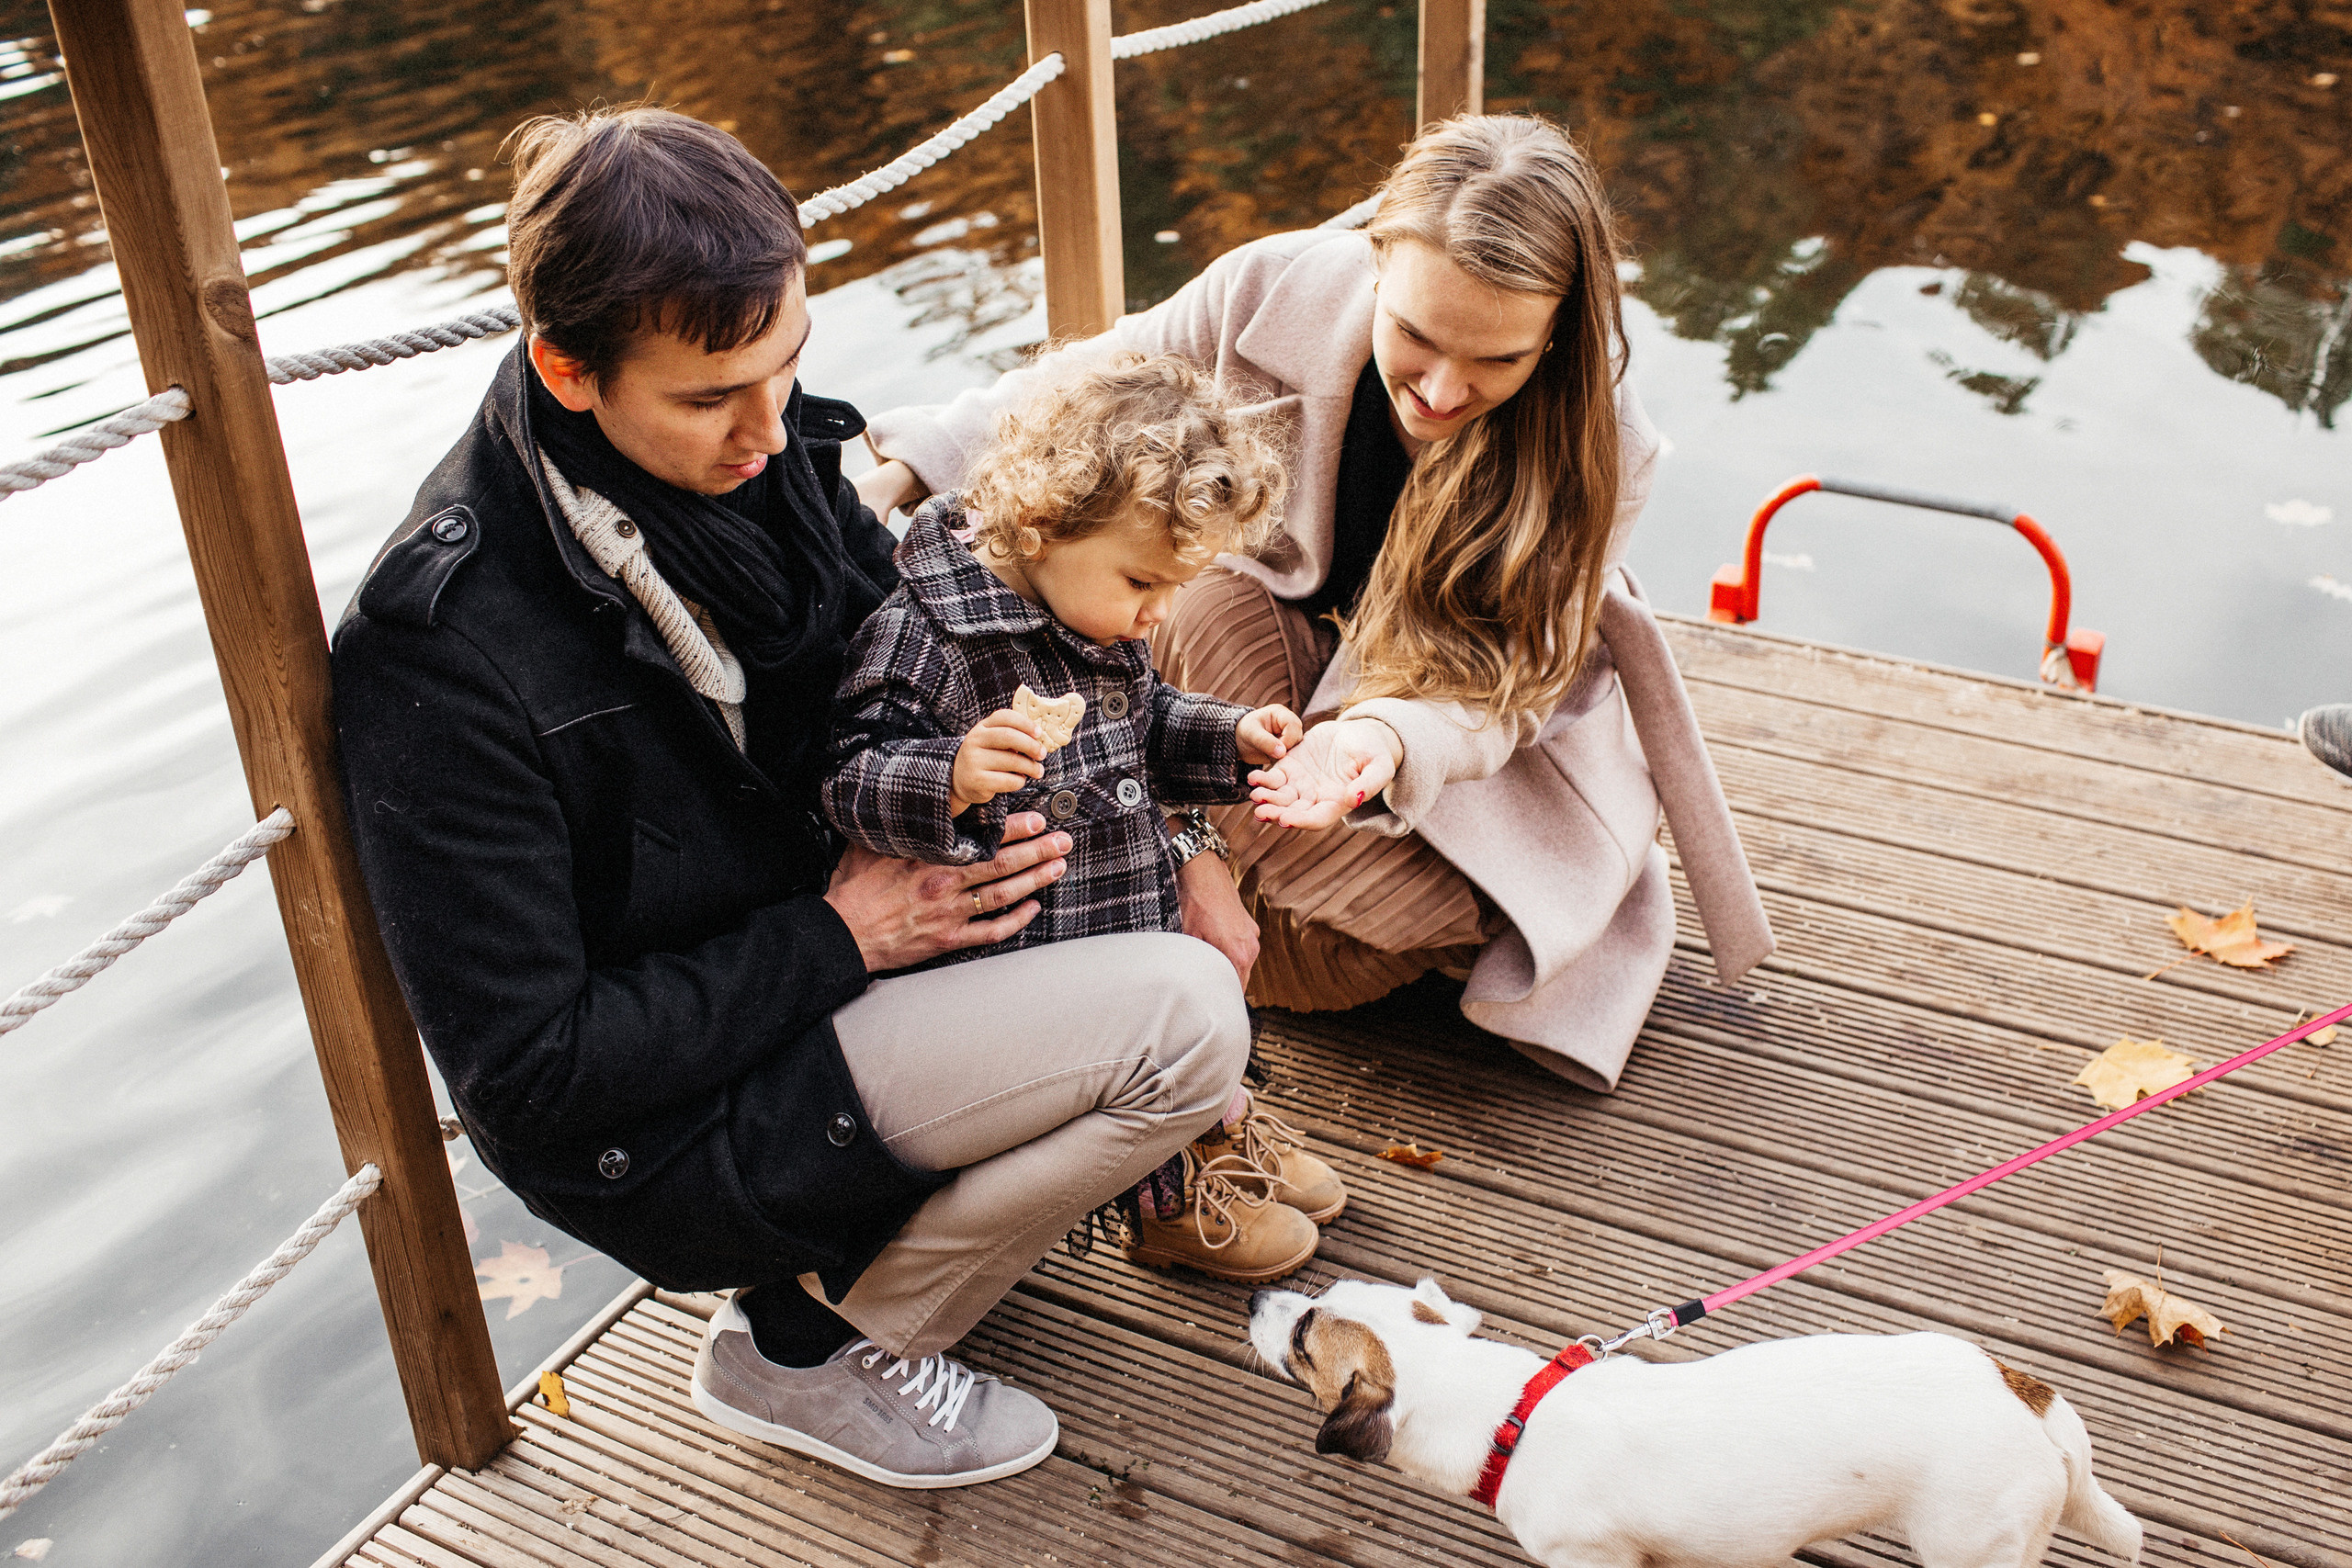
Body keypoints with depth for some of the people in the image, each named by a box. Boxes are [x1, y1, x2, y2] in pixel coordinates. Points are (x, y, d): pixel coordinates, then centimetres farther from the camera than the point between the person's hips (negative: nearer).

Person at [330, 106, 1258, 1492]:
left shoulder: (763, 446, -6)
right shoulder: (448, 643, -28)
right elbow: (528, 1070, -23)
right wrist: (839, 936, -20)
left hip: (839, 925, 8)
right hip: (670, 1129, -8)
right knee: (1188, 1018, -20)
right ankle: (818, 1340, -2)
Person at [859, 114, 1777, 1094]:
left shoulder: (1595, 450, -26)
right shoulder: (1276, 293, -24)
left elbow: (1501, 693, -24)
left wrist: (1391, 738, -46)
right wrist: (907, 472, -11)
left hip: (1478, 750, -2)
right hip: (1285, 637, 3)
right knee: (1194, 599, -34)